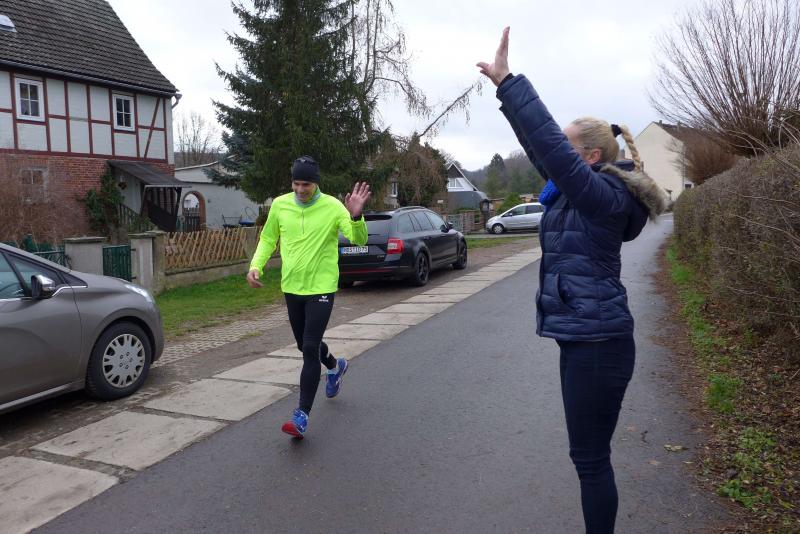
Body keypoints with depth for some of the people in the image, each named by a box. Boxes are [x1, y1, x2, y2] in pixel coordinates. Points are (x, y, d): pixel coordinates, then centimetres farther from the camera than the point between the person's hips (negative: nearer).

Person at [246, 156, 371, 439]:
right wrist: (256, 265, -4)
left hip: (321, 287, -5)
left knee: (310, 348, -10)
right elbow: (267, 239, 11)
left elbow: (359, 240, -17)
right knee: (305, 345, 19)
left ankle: (302, 414, -3)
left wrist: (356, 216, -36)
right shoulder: (280, 204, 0)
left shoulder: (332, 207, -11)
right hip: (291, 287, 5)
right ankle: (335, 367, 51)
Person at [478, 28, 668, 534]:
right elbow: (541, 146, 14)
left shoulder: (603, 194, -15)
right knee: (590, 454, 20)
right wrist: (506, 87, 12)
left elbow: (549, 142, -26)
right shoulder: (578, 192, 10)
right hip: (583, 338, 10)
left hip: (598, 342, -10)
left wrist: (508, 80, -23)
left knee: (590, 457, 3)